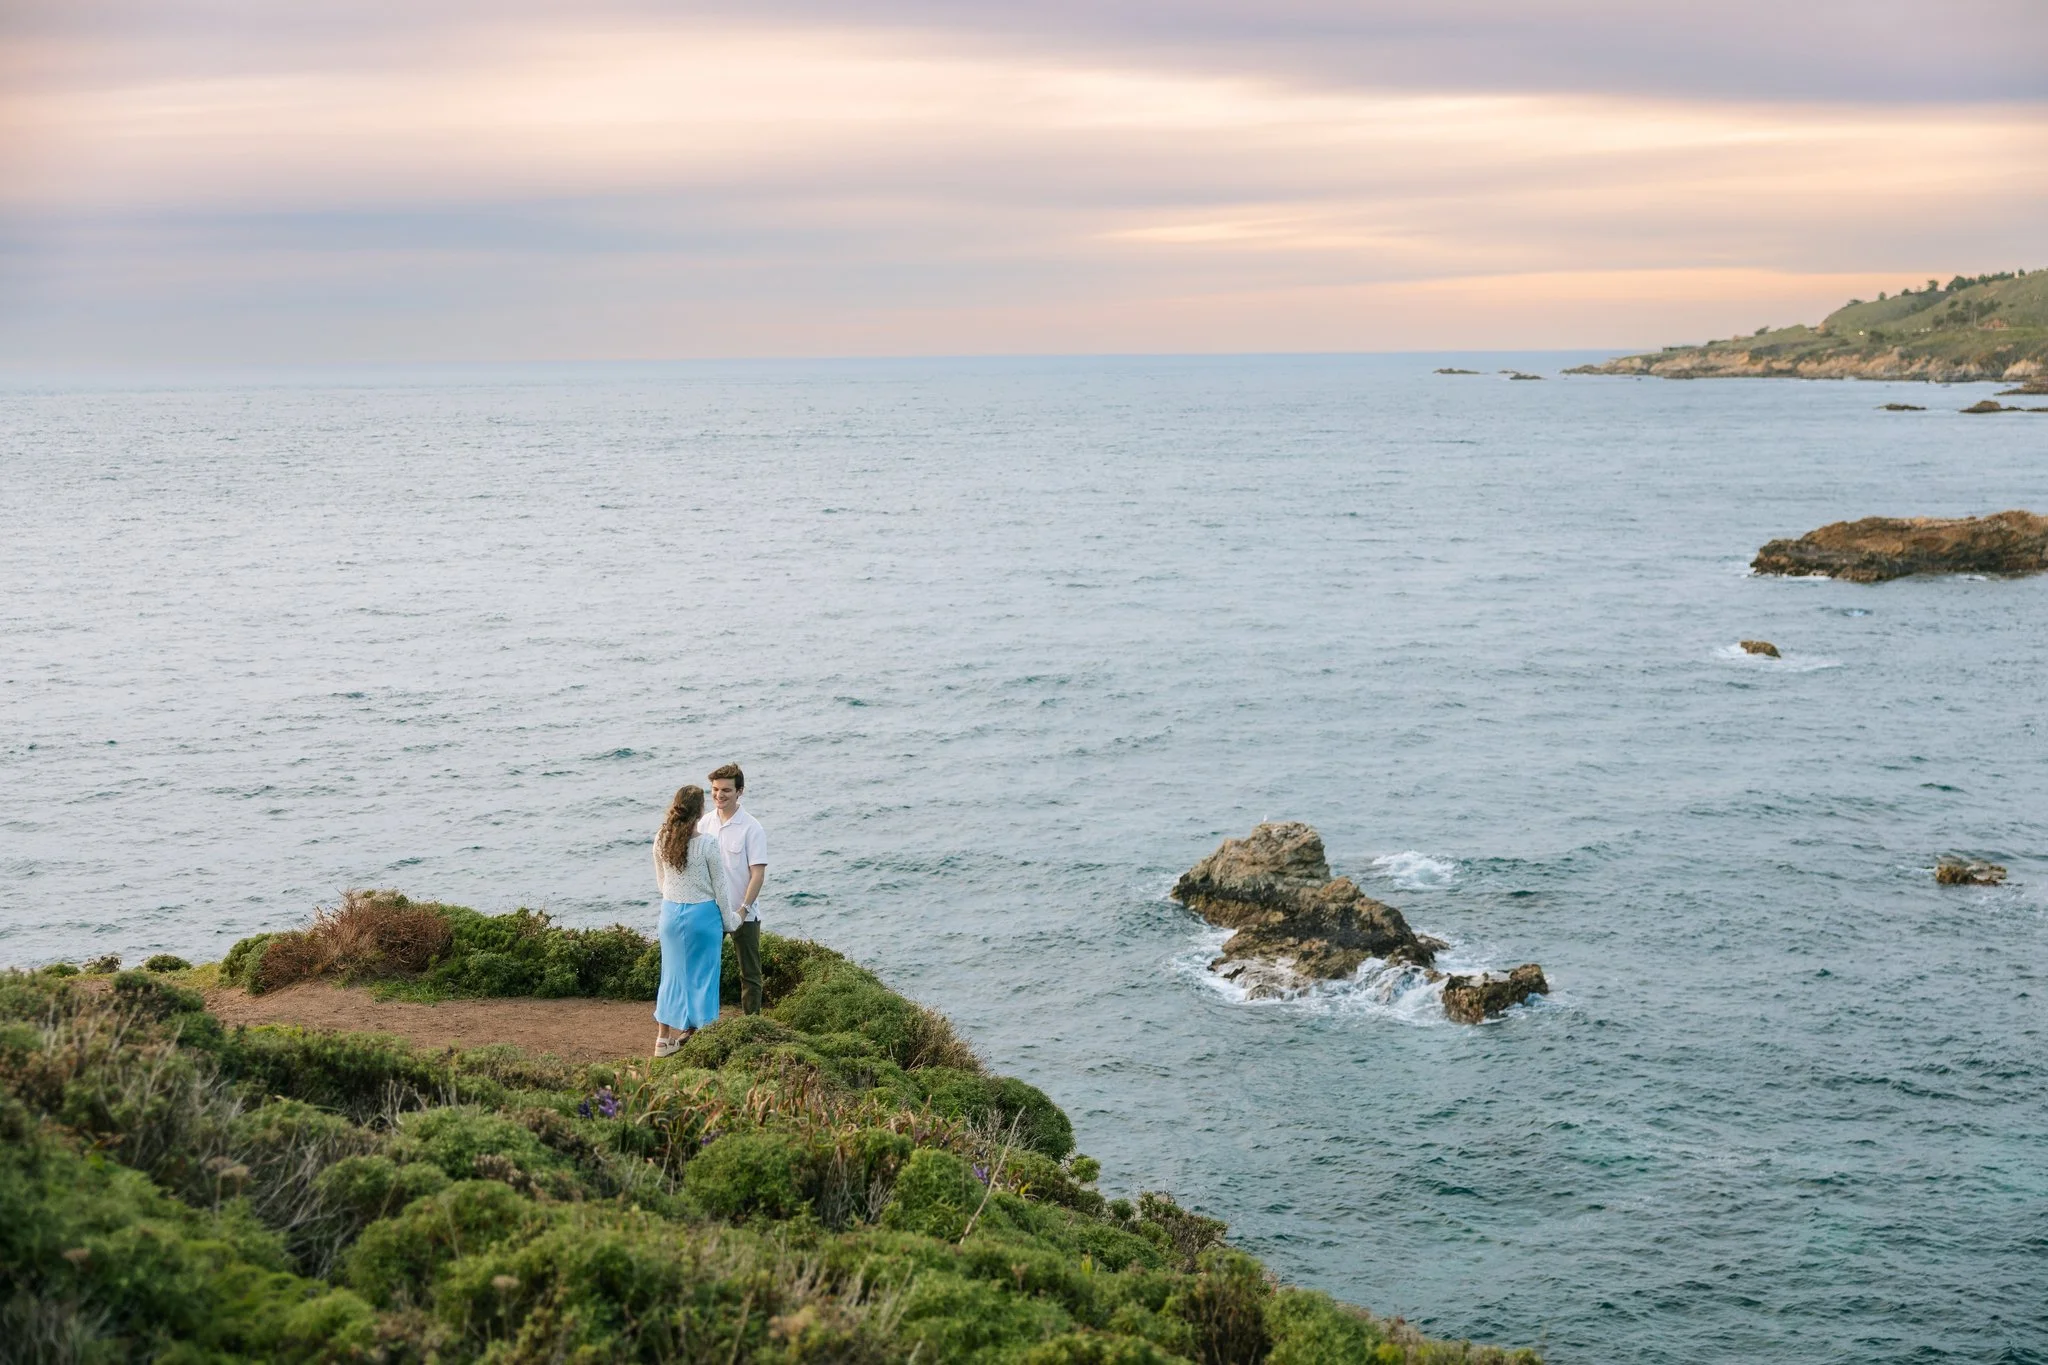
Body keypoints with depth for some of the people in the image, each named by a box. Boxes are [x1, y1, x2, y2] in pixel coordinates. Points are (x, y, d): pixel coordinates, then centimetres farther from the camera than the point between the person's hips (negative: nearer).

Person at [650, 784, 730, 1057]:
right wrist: (727, 924, 2)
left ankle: (664, 1037, 22)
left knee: (672, 972, 16)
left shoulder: (661, 840, -4)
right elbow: (720, 888, -10)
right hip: (702, 913, -5)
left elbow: (660, 880, 9)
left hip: (670, 912, 5)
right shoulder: (707, 843, -18)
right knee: (700, 976, 7)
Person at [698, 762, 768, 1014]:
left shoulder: (751, 828, -11)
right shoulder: (706, 822, 3)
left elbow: (758, 873, -14)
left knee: (749, 973, 6)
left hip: (742, 914, -5)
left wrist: (743, 909, -20)